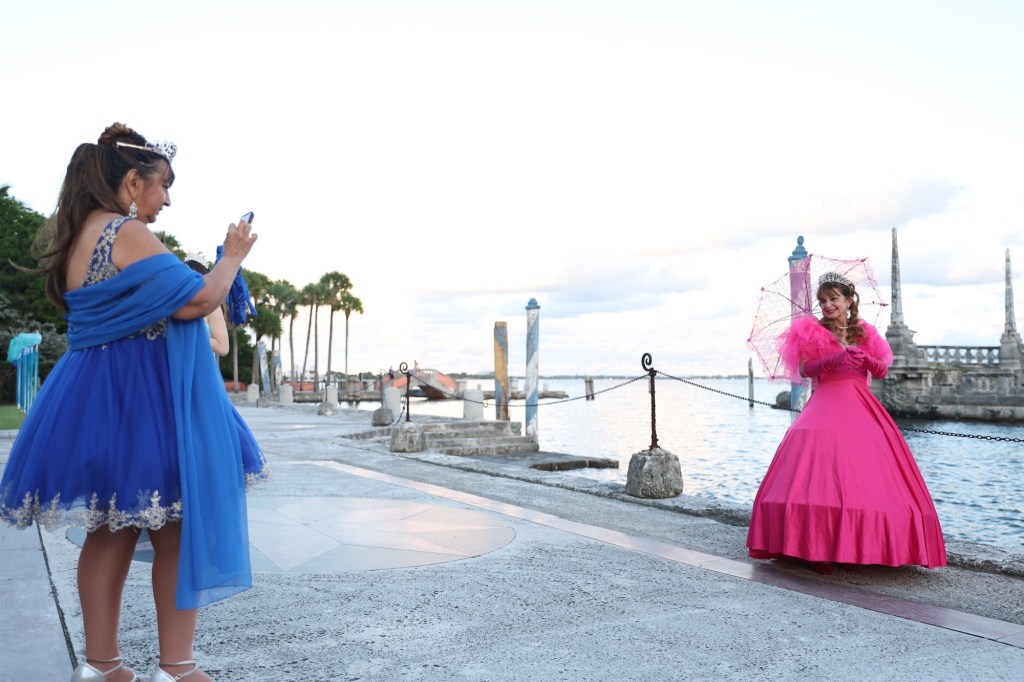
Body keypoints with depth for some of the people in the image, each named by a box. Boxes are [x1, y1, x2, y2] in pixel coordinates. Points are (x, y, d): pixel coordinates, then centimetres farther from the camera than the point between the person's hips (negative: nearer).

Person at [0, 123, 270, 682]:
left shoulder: (78, 235, 14)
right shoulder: (127, 234, -16)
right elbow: (196, 301, -18)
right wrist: (232, 256, -3)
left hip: (94, 397, 10)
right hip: (142, 401, -10)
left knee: (110, 533, 15)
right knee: (176, 530, 2)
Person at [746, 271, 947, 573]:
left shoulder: (865, 333, 15)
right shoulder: (813, 332, 6)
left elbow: (883, 371, 9)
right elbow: (804, 368, -5)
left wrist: (865, 358, -11)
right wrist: (834, 360, -20)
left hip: (862, 409, 3)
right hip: (827, 406, -3)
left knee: (870, 477, -7)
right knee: (822, 477, -16)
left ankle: (870, 545, 1)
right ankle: (819, 550, -14)